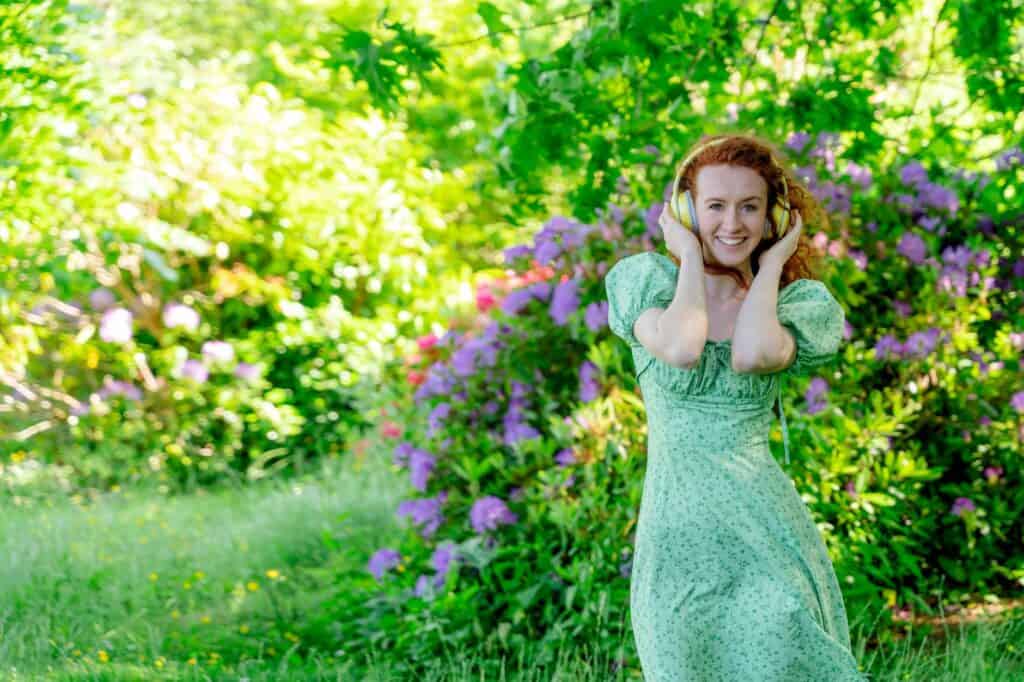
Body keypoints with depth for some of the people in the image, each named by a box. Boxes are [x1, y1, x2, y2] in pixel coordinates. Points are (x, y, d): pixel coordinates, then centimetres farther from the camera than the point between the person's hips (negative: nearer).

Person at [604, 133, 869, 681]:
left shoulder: (800, 302, 6)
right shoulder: (647, 280, 4)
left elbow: (751, 356, -17)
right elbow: (680, 349, -17)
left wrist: (770, 266, -2)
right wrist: (689, 258, -3)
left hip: (765, 529, 0)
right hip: (675, 531, 0)